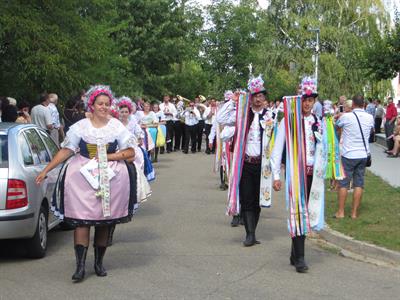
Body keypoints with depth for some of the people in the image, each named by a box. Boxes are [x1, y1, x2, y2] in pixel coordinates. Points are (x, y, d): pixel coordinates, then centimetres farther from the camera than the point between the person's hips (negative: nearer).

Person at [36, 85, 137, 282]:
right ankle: (80, 265, -8)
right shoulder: (80, 127, 2)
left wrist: (108, 157, -9)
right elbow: (65, 151, 0)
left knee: (106, 221, 6)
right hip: (83, 177, -1)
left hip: (111, 178, 1)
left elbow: (130, 153, 3)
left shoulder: (117, 127, 5)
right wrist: (45, 170, -6)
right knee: (82, 219, -9)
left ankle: (99, 262, 20)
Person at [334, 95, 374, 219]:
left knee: (343, 183, 6)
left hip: (348, 155, -3)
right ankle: (354, 212, 10)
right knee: (359, 184, 8)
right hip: (363, 155, 3)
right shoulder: (370, 118, -1)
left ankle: (341, 212, 8)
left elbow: (336, 125, 7)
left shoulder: (346, 117, -13)